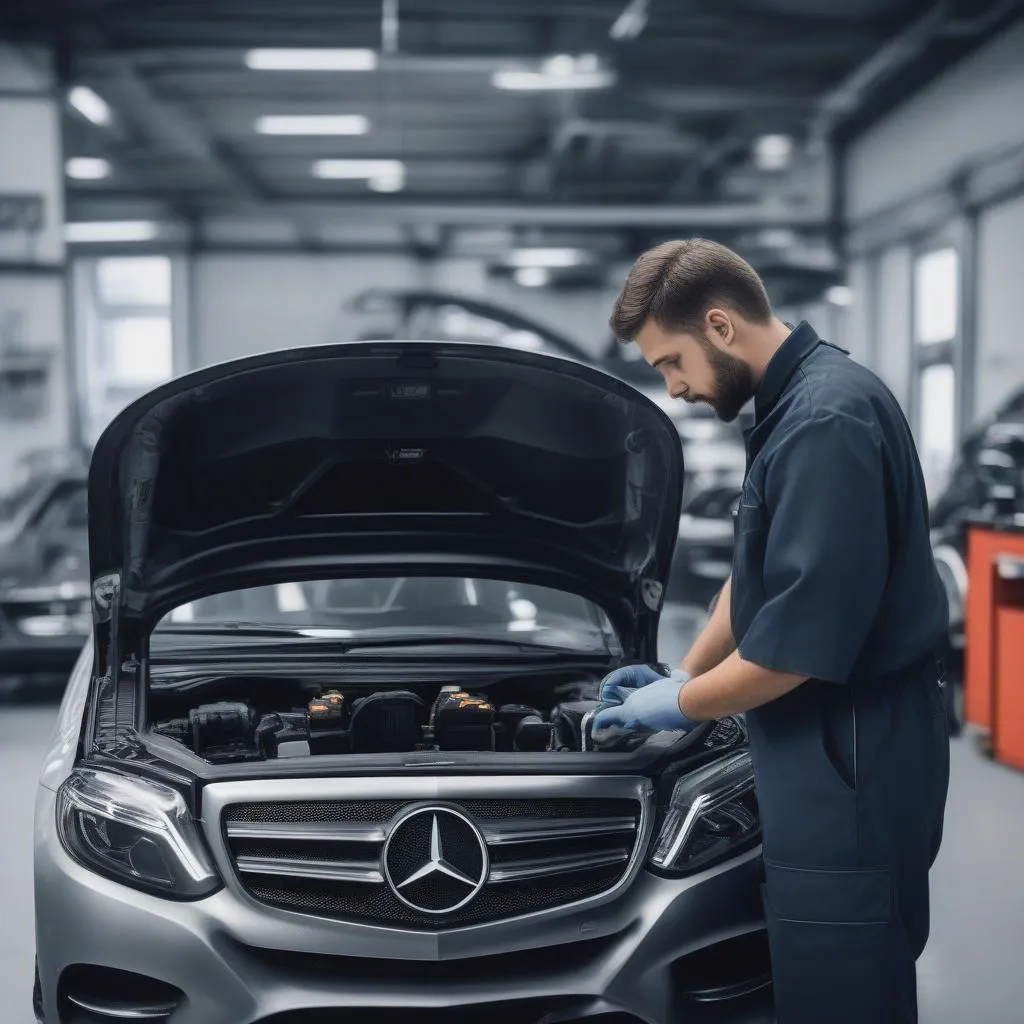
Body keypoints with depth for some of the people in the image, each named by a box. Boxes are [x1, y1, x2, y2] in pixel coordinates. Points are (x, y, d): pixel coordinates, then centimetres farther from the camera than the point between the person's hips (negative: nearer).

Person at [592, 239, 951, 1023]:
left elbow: (803, 642, -25)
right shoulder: (798, 402, 12)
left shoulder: (826, 419, -22)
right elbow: (762, 578, 24)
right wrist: (685, 674, 18)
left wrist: (681, 704, -10)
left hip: (849, 756, -10)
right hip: (839, 748, 10)